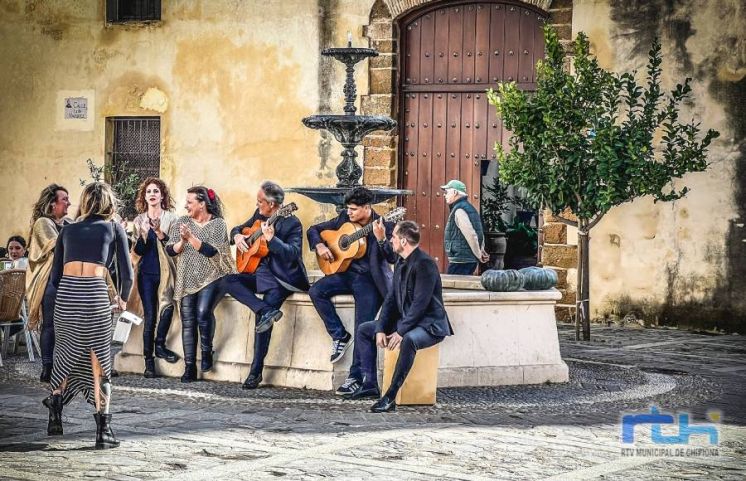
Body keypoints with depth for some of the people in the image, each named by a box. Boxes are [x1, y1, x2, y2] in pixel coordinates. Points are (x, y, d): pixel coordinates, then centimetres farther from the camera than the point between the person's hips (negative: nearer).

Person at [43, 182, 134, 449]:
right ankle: (103, 430, 2)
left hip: (65, 294, 3)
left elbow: (55, 276, 17)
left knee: (66, 355, 22)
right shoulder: (114, 228, 12)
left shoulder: (68, 230, 20)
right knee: (99, 361, 4)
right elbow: (127, 274, 6)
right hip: (95, 293, -3)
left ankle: (55, 416, 17)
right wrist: (123, 299, 25)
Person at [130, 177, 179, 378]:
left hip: (165, 271, -1)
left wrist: (159, 232, -17)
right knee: (149, 315, -4)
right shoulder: (139, 220, 10)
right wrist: (143, 234, -14)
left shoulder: (170, 218, 4)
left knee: (167, 307, -23)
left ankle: (159, 345, -4)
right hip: (146, 273, 1)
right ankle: (149, 360, 0)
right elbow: (138, 251, 5)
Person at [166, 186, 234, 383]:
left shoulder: (217, 224, -1)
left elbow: (211, 251, -14)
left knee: (203, 312, -26)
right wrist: (182, 241, -16)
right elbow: (170, 250, 3)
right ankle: (189, 368, -1)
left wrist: (191, 237, -19)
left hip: (212, 277, -4)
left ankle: (207, 351, -2)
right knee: (188, 321, -4)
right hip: (188, 280, 4)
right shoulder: (181, 222, 9)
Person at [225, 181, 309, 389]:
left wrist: (272, 239, -36)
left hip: (285, 277, -8)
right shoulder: (259, 215, 9)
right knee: (229, 281, -13)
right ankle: (266, 310, -28)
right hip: (261, 273, 8)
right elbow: (238, 229, 22)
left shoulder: (291, 223, -13)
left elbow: (293, 254, -24)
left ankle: (256, 370, -22)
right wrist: (237, 236, -1)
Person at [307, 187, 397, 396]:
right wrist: (319, 245, -6)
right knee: (316, 291, -20)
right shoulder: (344, 219, 6)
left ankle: (356, 377, -12)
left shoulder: (385, 226, -7)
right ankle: (340, 336, -4)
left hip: (369, 279, -5)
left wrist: (381, 238, -32)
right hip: (345, 273, 5)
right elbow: (314, 230, 15)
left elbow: (392, 258, -16)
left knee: (363, 329, -18)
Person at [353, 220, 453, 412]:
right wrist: (380, 329, -4)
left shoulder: (424, 263, -19)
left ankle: (390, 396, -37)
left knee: (409, 339, -41)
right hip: (404, 321, 10)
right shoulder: (401, 264, 10)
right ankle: (370, 384, 5)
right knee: (364, 330, 10)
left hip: (429, 325, -10)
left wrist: (401, 332, -27)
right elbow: (391, 299, 9)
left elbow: (420, 303, -25)